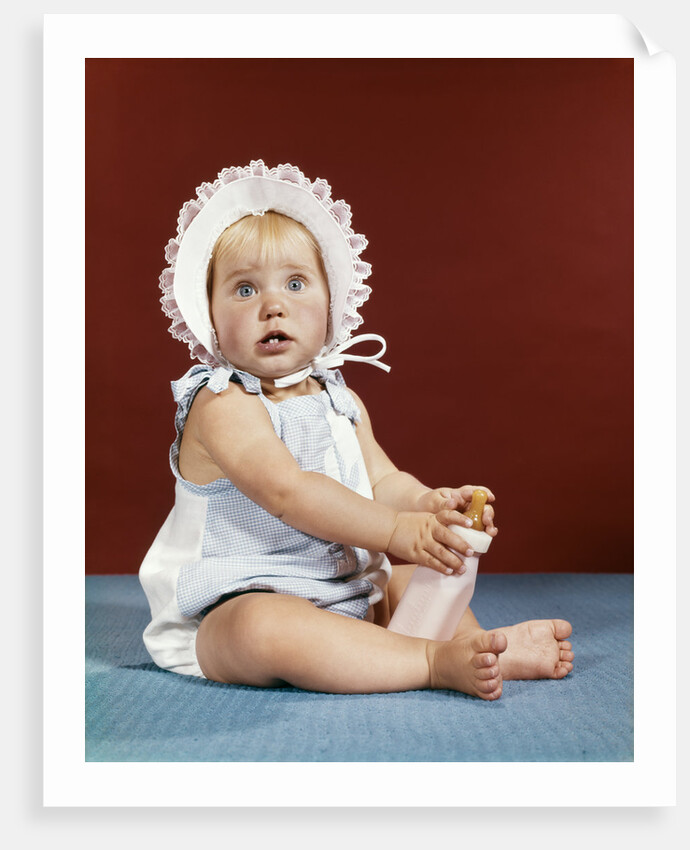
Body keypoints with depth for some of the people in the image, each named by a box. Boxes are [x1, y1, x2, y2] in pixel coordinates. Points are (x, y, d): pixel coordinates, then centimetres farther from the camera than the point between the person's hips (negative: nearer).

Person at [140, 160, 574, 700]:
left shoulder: (341, 402, 11)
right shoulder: (221, 404, -15)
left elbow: (382, 482, 7)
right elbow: (288, 492, -26)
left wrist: (429, 502, -16)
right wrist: (396, 529, -30)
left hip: (346, 593, 8)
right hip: (238, 605, -8)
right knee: (263, 627, -37)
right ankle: (435, 663, -34)